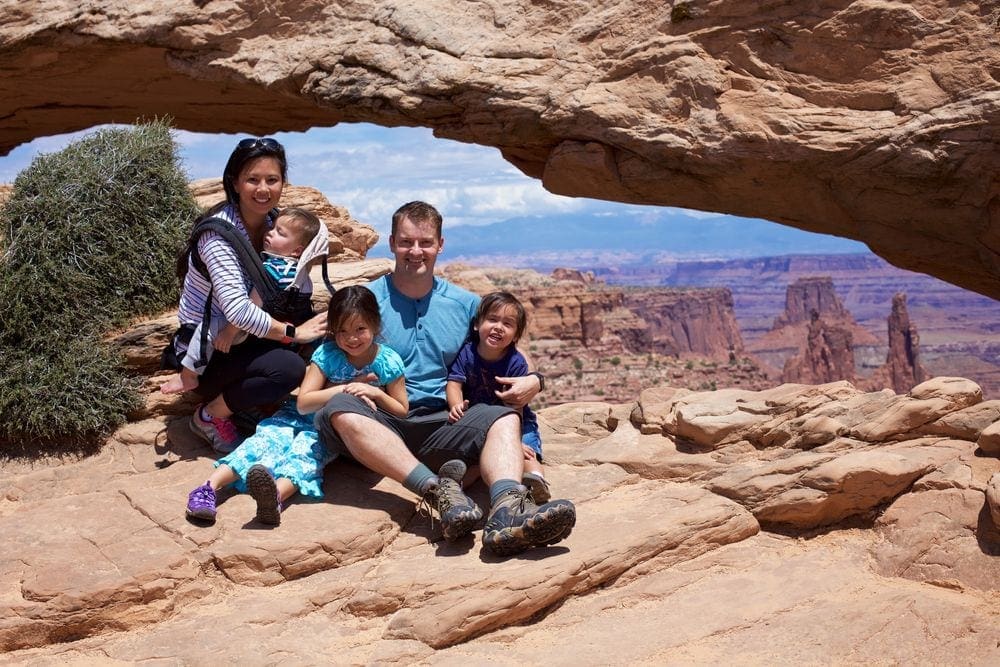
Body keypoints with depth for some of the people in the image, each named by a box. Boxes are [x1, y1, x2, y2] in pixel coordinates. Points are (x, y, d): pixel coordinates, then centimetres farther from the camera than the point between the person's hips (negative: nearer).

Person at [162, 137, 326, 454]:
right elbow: (238, 311, -33)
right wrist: (293, 332, -24)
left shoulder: (271, 222, 0)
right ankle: (210, 415, -5)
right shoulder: (220, 231, -23)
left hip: (239, 339, 8)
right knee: (290, 368, -28)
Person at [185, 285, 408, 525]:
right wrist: (345, 389, -27)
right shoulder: (327, 354, -10)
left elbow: (402, 412, -2)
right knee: (270, 436, -27)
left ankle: (278, 493, -65)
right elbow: (303, 404, -16)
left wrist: (376, 393, -21)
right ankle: (210, 486, -43)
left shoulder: (388, 362, -9)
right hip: (303, 417, 2)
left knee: (309, 446, -34)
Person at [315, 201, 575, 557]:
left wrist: (531, 380, -3)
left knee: (504, 417, -25)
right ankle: (437, 490, -48)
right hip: (380, 426, -2)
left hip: (442, 424, 2)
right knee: (341, 410, -33)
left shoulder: (466, 304, 16)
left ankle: (507, 510, -54)